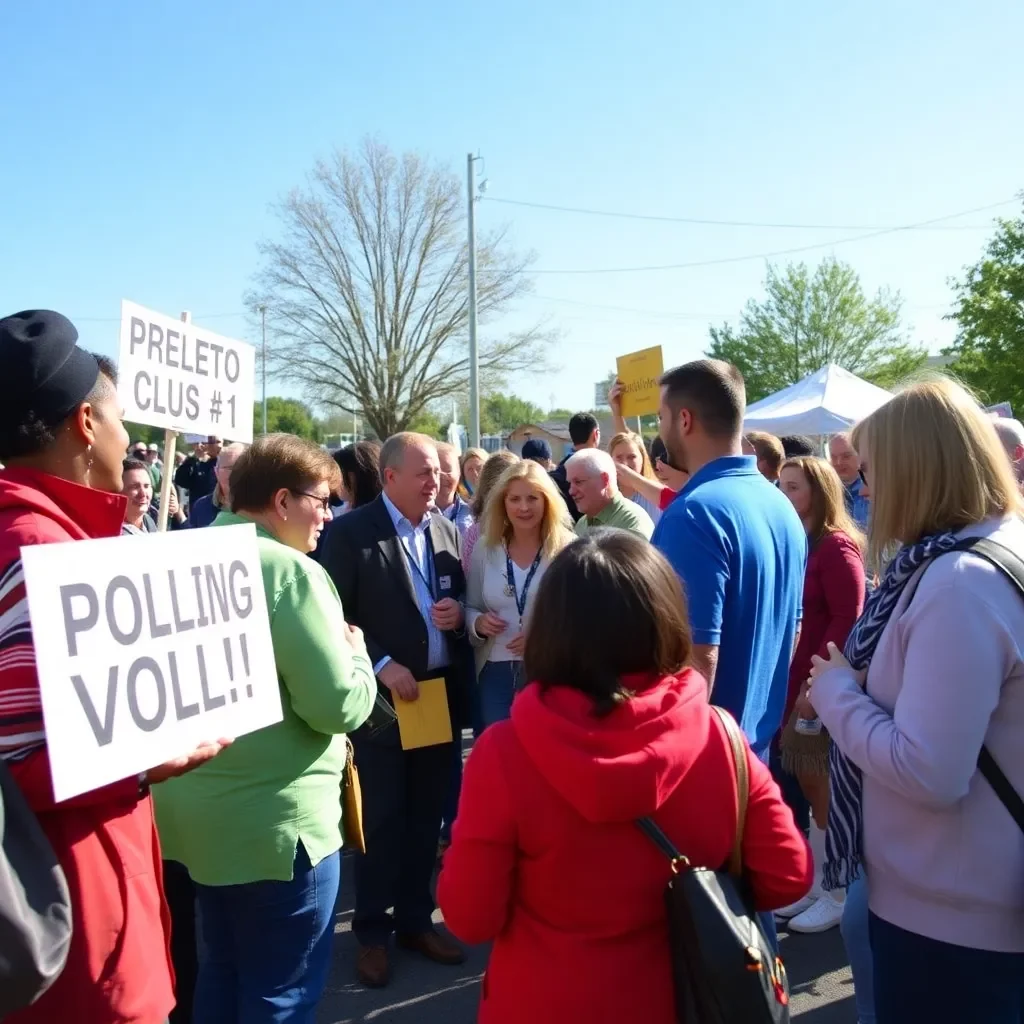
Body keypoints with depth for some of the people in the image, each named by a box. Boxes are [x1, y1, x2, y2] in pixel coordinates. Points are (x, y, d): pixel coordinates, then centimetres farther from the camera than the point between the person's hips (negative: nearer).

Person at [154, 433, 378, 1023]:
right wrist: (357, 651, -3)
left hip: (198, 810, 8)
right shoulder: (292, 571, -20)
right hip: (277, 819, -8)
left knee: (221, 972, 25)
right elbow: (340, 706, -23)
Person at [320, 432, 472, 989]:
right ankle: (372, 932, 25)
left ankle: (415, 919, 32)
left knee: (426, 816, 15)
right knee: (380, 819, 7)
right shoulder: (350, 532, -9)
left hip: (442, 693, 5)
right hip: (382, 696, -5)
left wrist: (460, 610, -7)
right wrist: (381, 666, -19)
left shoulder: (448, 531, 7)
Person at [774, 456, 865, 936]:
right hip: (793, 682, 8)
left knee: (828, 788, 4)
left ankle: (837, 891, 19)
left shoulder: (837, 546, -12)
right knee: (809, 784, 14)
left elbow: (848, 623, -18)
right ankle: (814, 883, 26)